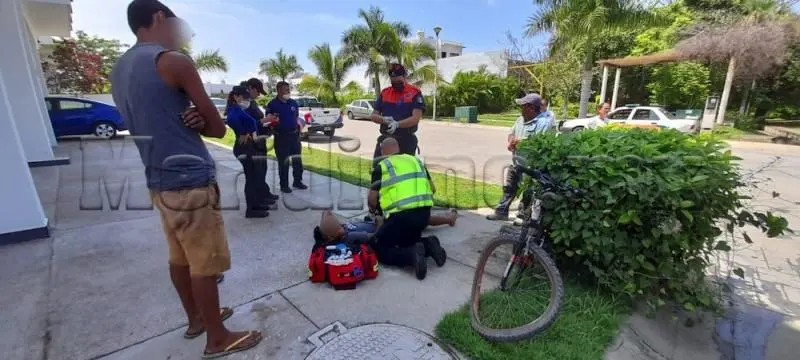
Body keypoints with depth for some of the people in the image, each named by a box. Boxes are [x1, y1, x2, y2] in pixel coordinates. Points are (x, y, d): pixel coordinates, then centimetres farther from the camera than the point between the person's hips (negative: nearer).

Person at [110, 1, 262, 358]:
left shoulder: (120, 70, 15)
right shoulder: (173, 62, -10)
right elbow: (217, 127, -8)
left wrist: (188, 120, 0)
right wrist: (196, 122, 7)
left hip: (159, 180, 9)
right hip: (189, 180, -8)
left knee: (180, 257, 19)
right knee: (205, 264, 2)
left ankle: (196, 319, 36)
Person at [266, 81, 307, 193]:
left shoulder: (293, 102, 7)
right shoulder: (272, 104, -6)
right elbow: (268, 120, -1)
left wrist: (298, 128, 12)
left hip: (294, 134, 5)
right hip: (281, 136, -4)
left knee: (297, 160, 10)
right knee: (283, 162, 2)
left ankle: (297, 181, 24)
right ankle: (284, 185, 13)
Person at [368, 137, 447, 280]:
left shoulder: (381, 166, 5)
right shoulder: (416, 160, 18)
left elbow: (372, 199, 3)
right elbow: (432, 188, 20)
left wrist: (373, 209, 25)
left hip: (401, 216, -6)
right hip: (424, 213, 6)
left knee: (379, 249, 10)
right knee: (407, 240, 30)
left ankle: (412, 254, -14)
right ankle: (428, 245, 1)